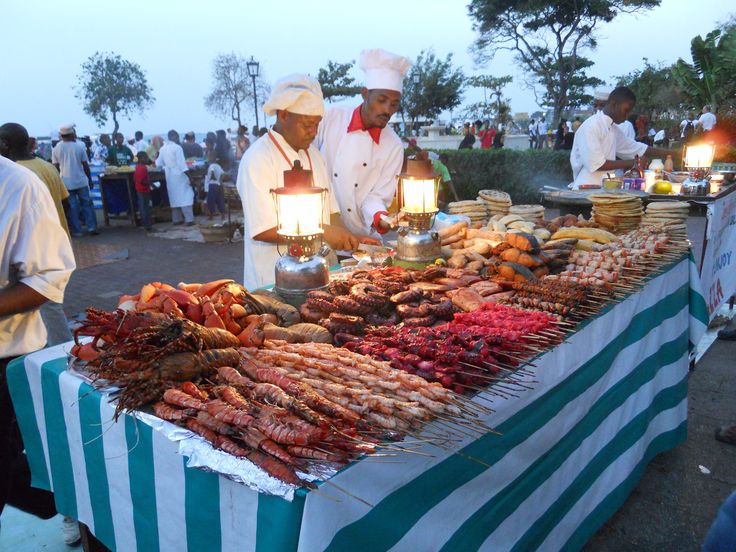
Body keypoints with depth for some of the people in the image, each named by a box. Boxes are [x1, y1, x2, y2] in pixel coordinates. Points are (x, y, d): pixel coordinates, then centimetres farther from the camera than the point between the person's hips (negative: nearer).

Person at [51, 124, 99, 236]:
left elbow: (56, 167, 2)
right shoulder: (79, 146, -4)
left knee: (72, 207, 5)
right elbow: (85, 165, -1)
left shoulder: (56, 149, -1)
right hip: (81, 180, -1)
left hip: (66, 182, 1)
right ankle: (92, 227, 2)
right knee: (86, 204, 8)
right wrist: (90, 180, 7)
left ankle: (77, 231, 7)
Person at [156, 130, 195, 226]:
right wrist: (189, 176, -15)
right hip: (179, 175, -7)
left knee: (174, 197, 13)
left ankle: (176, 219, 15)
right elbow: (181, 164, -17)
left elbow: (158, 163, 11)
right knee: (185, 197, -5)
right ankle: (189, 219, -8)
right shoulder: (177, 147, -12)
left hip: (169, 176, 7)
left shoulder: (163, 148, 7)